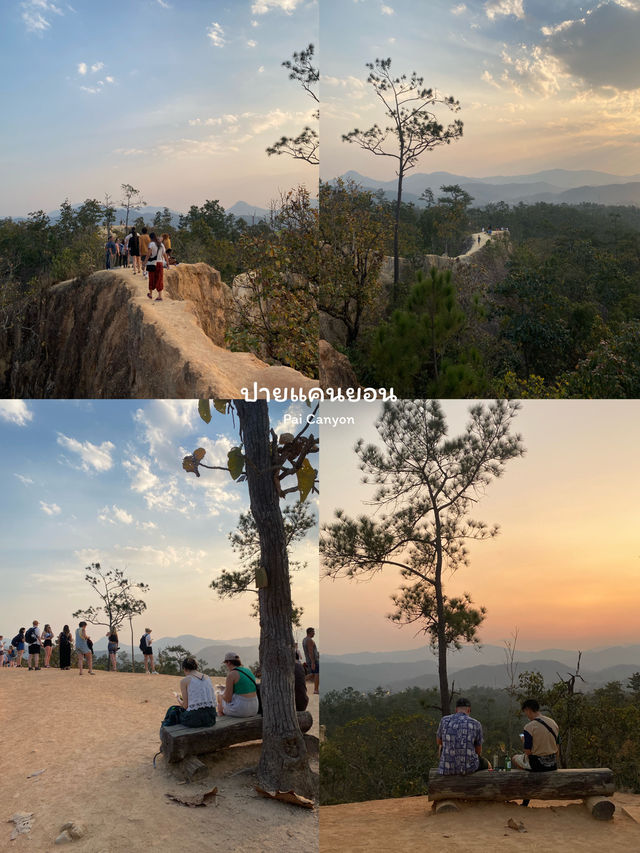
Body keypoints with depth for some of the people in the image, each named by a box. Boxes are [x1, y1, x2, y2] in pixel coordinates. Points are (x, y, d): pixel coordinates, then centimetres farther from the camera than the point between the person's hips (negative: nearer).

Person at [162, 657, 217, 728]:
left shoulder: (185, 680, -1)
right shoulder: (207, 678, 12)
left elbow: (185, 706, -2)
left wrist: (180, 701, 20)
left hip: (195, 719, -5)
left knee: (172, 710, 23)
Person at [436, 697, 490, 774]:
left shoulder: (444, 720, -2)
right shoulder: (476, 724, -6)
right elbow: (479, 751, 7)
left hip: (447, 769, 1)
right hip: (468, 767, -1)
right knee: (486, 765, 35)